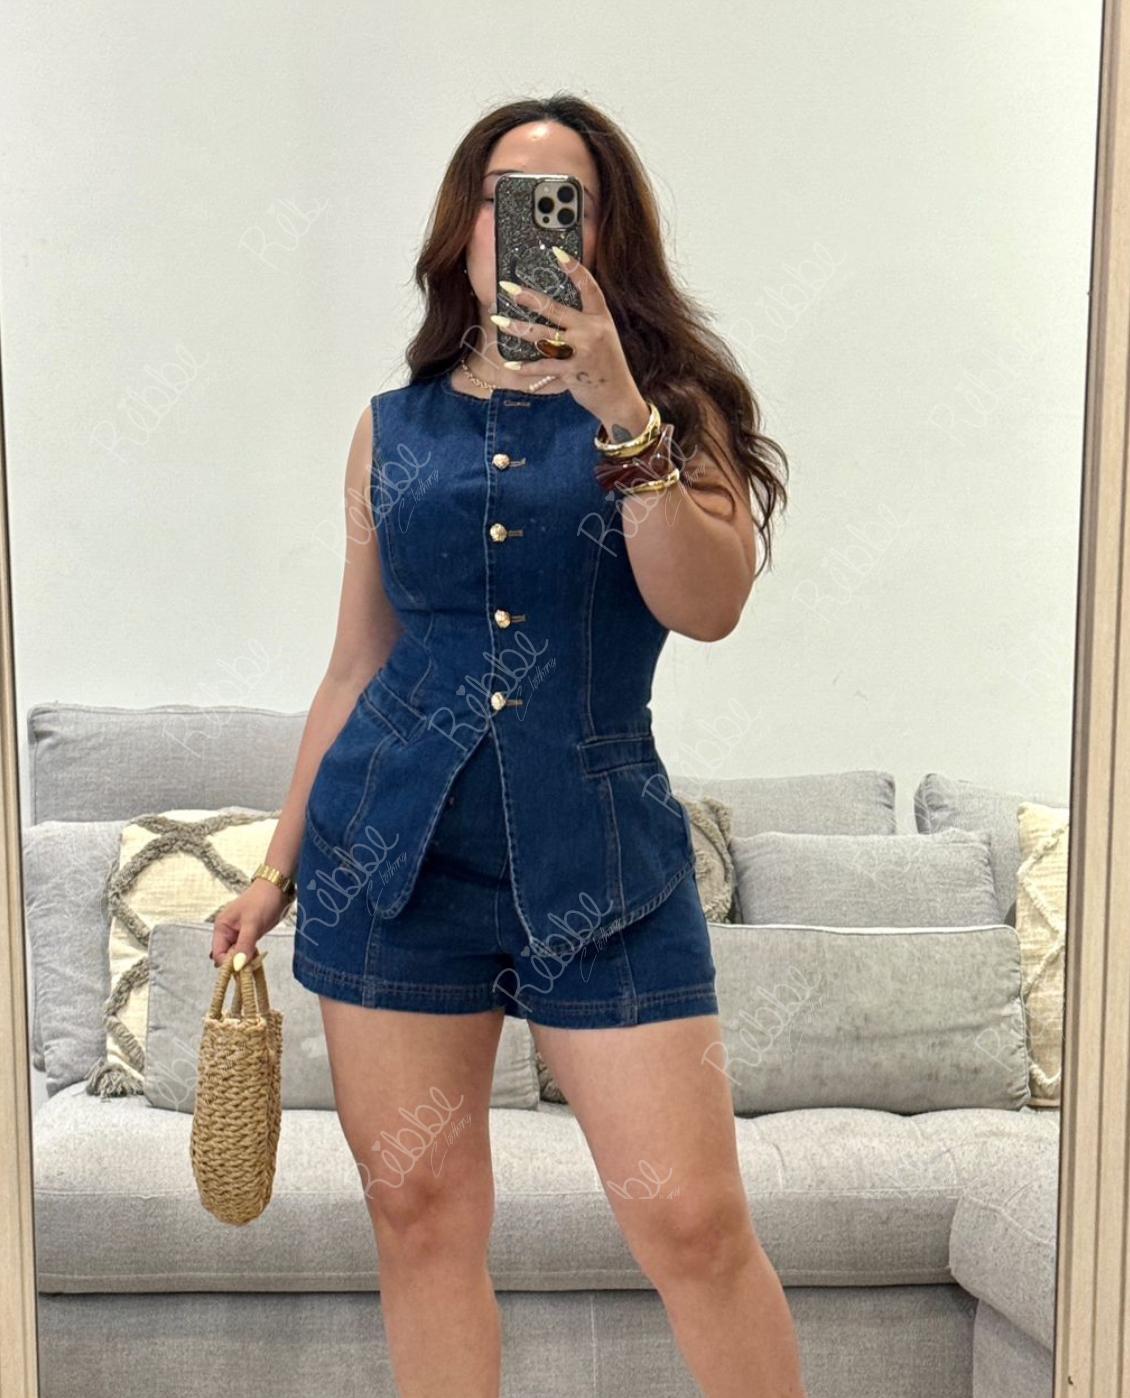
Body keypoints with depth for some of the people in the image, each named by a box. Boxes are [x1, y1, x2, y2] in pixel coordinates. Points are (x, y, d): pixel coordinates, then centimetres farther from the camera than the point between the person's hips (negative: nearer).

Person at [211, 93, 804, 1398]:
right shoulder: (394, 428, 10)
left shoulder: (666, 401, 5)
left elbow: (709, 605, -13)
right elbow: (356, 673, 14)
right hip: (392, 851, 2)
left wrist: (617, 407, -22)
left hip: (599, 858, -2)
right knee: (420, 1216, 7)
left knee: (693, 1222, -4)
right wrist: (278, 866, 15)